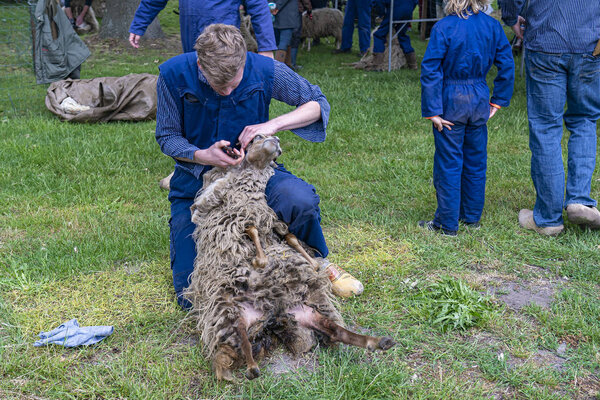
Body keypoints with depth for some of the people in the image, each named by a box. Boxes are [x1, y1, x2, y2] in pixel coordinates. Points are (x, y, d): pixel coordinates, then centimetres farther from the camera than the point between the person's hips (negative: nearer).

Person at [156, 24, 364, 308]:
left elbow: (318, 103, -5)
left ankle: (318, 262, -2)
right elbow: (167, 136, -6)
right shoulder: (174, 75, -17)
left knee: (300, 201, -37)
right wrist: (203, 156, -28)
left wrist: (273, 125, -23)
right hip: (197, 179, 0)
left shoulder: (265, 71, -17)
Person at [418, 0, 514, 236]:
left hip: (451, 101, -4)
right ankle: (472, 217, 27)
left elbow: (430, 71, -17)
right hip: (480, 99, 4)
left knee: (449, 163, 4)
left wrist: (432, 111, -13)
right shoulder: (492, 26, 0)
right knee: (476, 161, 15)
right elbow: (507, 65, 2)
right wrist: (498, 101, 8)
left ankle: (447, 223, 10)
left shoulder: (443, 27, -13)